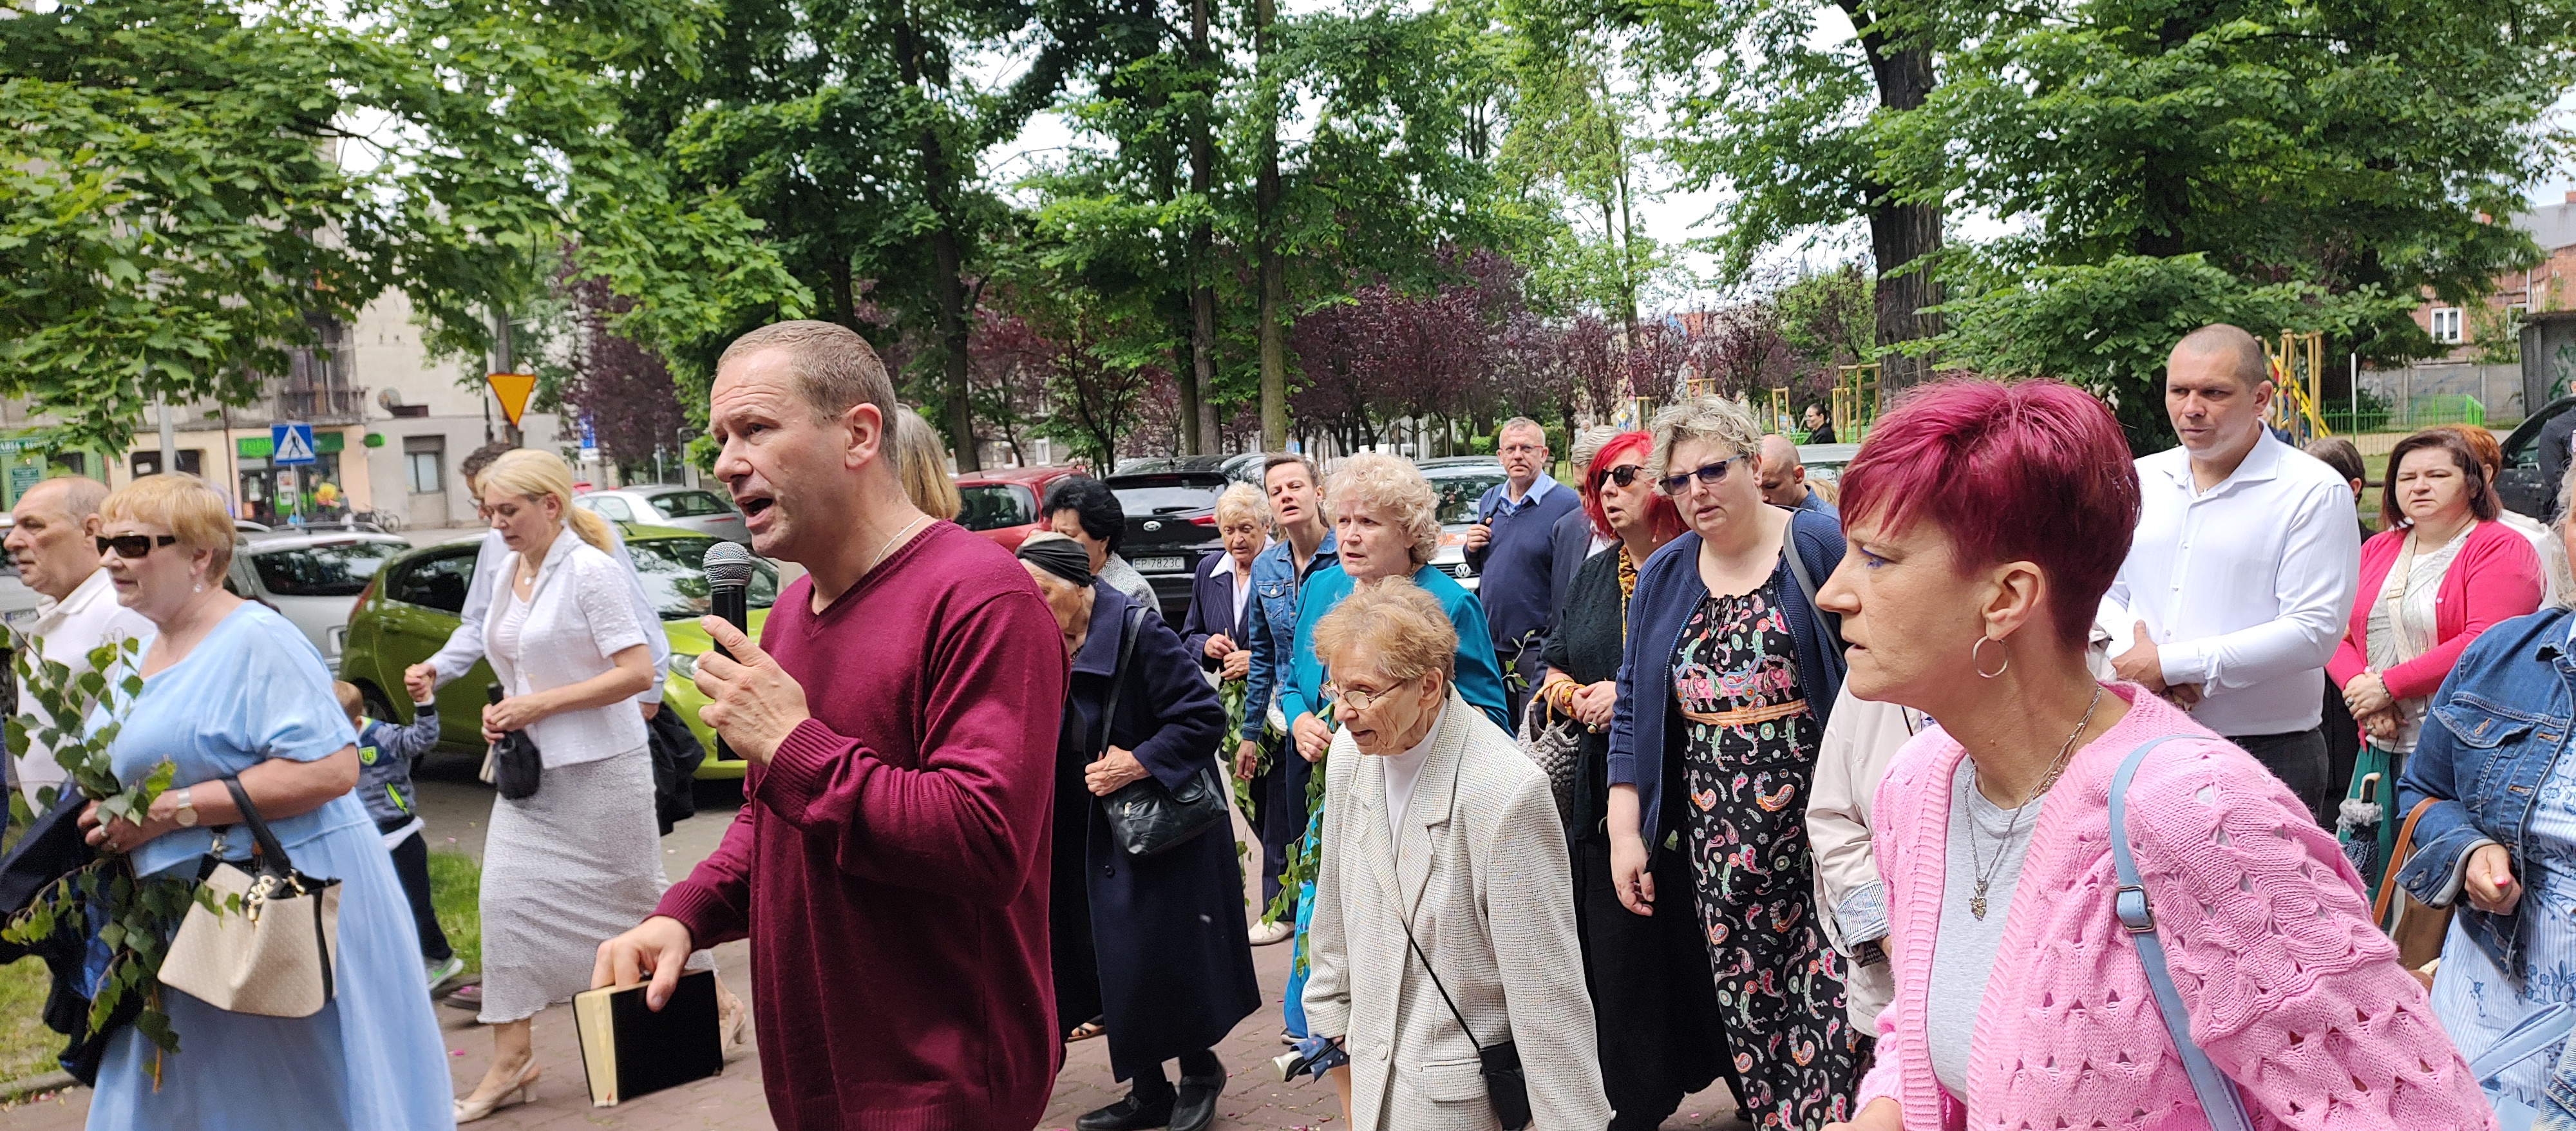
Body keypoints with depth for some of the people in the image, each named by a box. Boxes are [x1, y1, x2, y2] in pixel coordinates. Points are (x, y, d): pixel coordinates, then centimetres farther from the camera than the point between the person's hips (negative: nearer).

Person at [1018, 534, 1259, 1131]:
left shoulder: (1137, 631, -17)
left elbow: (1204, 716, -19)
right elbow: (1049, 741, 15)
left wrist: (1138, 763, -23)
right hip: (1091, 835, 7)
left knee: (1164, 957, 0)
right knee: (1114, 963, 10)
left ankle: (1200, 1072, 24)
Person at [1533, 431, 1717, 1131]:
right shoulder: (1594, 575, 15)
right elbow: (1553, 665, 21)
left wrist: (1635, 696, -15)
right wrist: (1578, 696, 1)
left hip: (1683, 791, -6)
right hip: (1606, 795, 6)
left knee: (1691, 947, 2)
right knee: (1616, 955, 7)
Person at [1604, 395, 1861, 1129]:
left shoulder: (1820, 546, -4)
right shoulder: (1661, 577, 11)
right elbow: (1633, 708, 12)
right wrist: (1624, 830, 5)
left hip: (1823, 827, -4)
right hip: (1719, 842, 4)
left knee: (1836, 1005, -7)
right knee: (1746, 1011, 7)